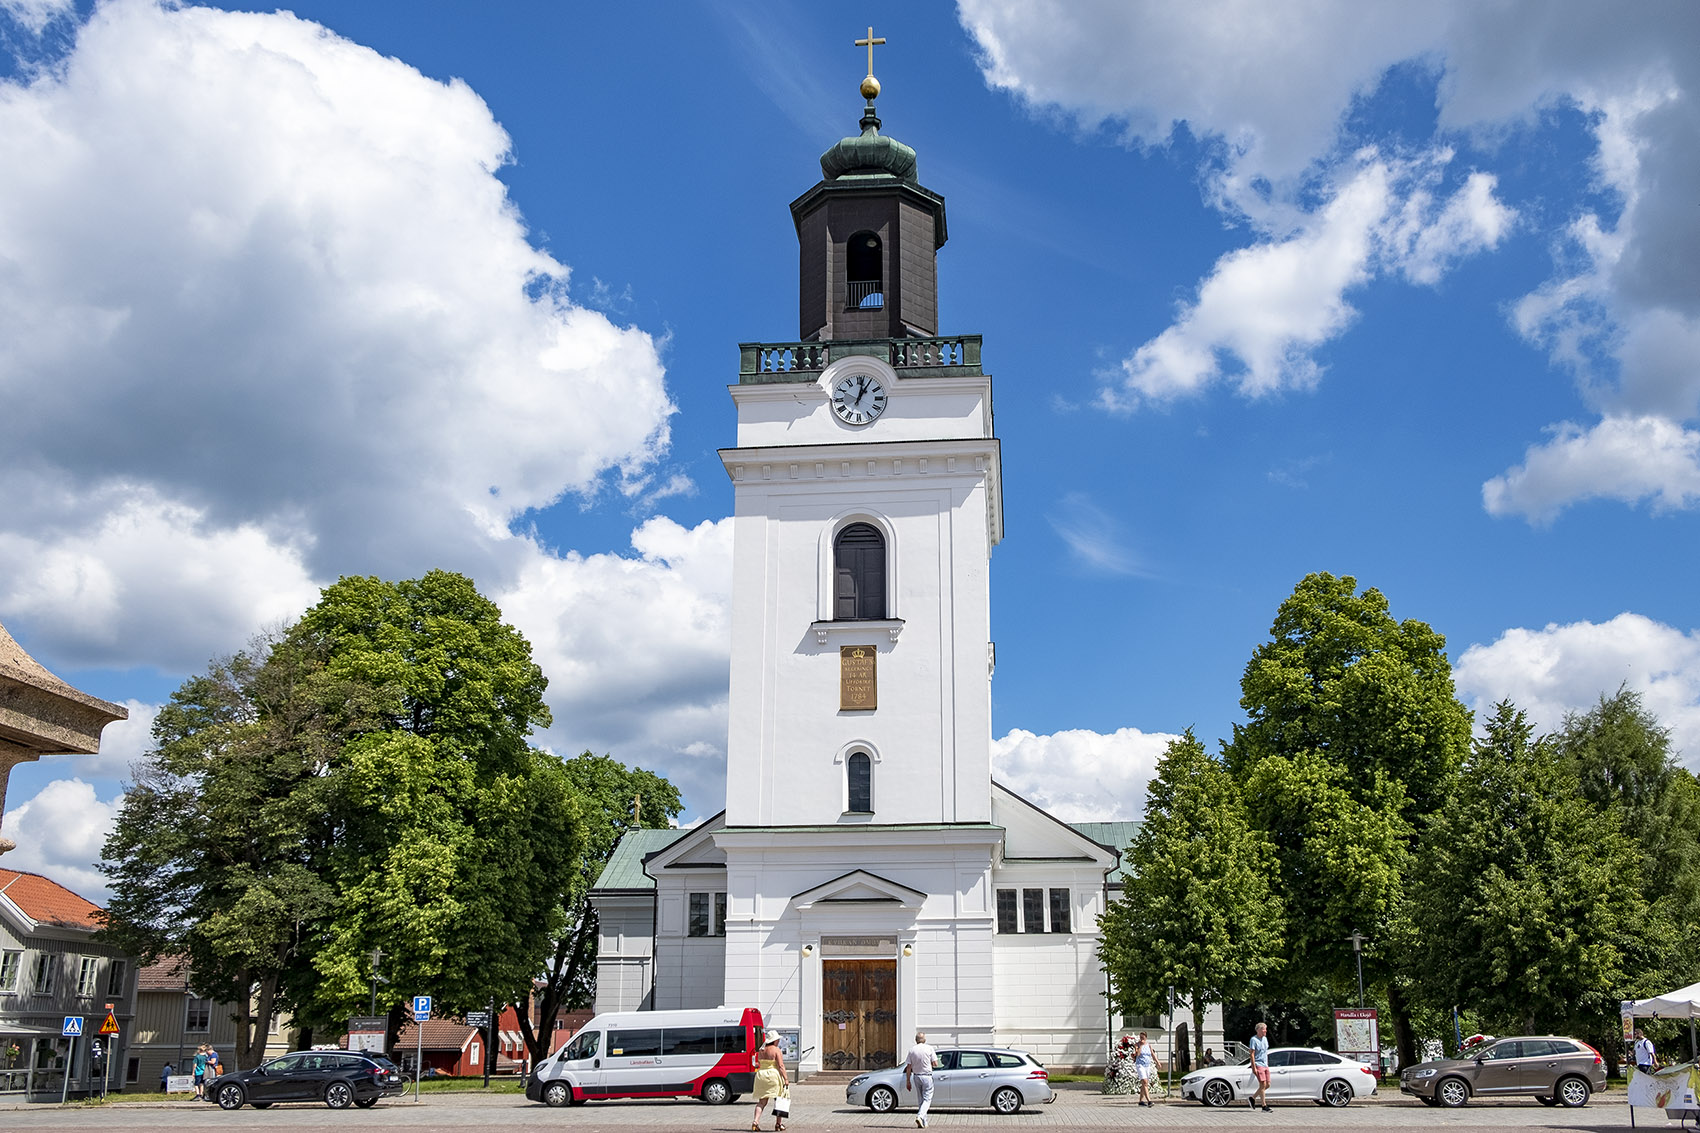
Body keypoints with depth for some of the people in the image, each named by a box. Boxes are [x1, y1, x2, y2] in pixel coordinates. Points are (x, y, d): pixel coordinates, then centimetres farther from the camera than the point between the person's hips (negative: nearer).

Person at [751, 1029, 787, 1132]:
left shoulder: (761, 1050, 10)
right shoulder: (777, 1050, -8)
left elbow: (759, 1064, 14)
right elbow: (781, 1066, -14)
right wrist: (786, 1079, -13)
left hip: (761, 1074, 5)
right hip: (774, 1075, -5)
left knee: (762, 1101, 8)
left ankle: (755, 1121, -9)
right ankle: (779, 1123, 13)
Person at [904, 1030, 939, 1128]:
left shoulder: (912, 1050, 0)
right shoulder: (929, 1048, -7)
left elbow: (908, 1067, 0)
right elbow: (935, 1064, -7)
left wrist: (908, 1081, 5)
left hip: (916, 1076, 4)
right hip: (927, 1076, -3)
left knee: (921, 1099, 15)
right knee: (927, 1099, 0)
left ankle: (924, 1122, 15)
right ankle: (920, 1116, -21)